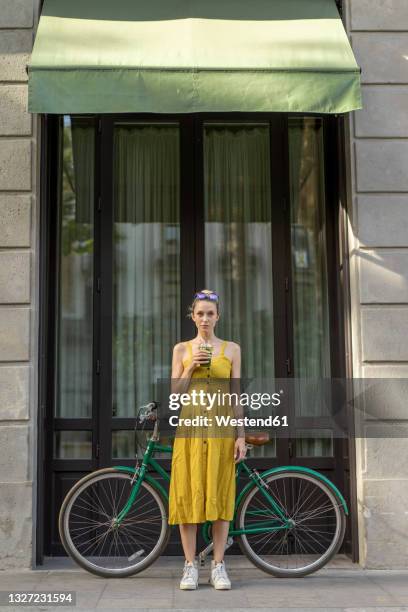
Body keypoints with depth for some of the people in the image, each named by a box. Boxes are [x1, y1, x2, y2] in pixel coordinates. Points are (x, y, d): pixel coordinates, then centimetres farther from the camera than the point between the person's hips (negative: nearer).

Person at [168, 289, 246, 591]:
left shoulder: (231, 349, 7)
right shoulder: (182, 349, 8)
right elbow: (175, 394, 4)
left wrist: (241, 436, -2)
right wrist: (191, 367, -10)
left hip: (221, 429, 0)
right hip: (190, 427, 1)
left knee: (220, 494, 1)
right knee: (187, 493, 0)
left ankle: (219, 566, 11)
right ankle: (190, 566, 10)